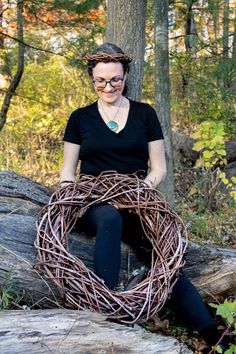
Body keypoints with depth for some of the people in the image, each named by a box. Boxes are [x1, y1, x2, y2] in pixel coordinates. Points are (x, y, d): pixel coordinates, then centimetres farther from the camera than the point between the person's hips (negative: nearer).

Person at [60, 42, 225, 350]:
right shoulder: (80, 118, 13)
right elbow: (67, 171, 14)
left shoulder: (144, 114, 11)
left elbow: (159, 168, 8)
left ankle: (214, 338, -26)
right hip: (94, 205, 0)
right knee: (110, 218, -38)